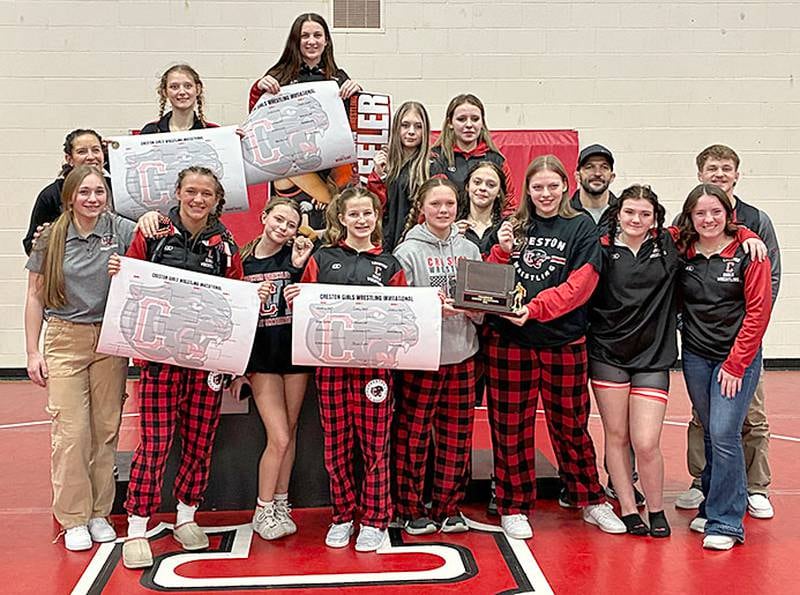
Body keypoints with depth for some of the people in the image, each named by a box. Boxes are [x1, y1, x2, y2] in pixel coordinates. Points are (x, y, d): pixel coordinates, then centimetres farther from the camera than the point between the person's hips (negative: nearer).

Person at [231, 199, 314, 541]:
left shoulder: (296, 256, -1)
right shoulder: (243, 260, 1)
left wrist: (298, 268, -20)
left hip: (295, 353, 1)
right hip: (260, 357, -1)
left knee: (289, 434, 10)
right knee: (278, 438, -7)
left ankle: (280, 505, 24)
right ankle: (262, 511, 10)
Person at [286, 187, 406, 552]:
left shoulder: (389, 265, 10)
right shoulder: (322, 259, 9)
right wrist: (293, 300, -10)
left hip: (374, 366, 0)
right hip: (331, 365, 1)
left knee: (374, 446, 5)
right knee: (336, 446, 8)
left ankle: (374, 520, 18)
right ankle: (342, 516, 24)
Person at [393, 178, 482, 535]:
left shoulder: (469, 249, 10)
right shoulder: (408, 251, -4)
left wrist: (476, 310, -7)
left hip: (462, 354, 4)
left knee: (458, 435, 10)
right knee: (414, 433, 2)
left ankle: (448, 507, 24)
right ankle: (412, 509, 17)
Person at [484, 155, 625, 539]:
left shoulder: (581, 227, 2)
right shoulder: (512, 227, 9)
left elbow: (580, 285, -9)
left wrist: (535, 309, -20)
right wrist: (501, 251, -9)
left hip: (563, 340, -1)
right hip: (507, 339, 2)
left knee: (570, 424, 10)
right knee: (510, 425, 6)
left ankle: (592, 501, 28)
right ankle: (513, 507, 20)